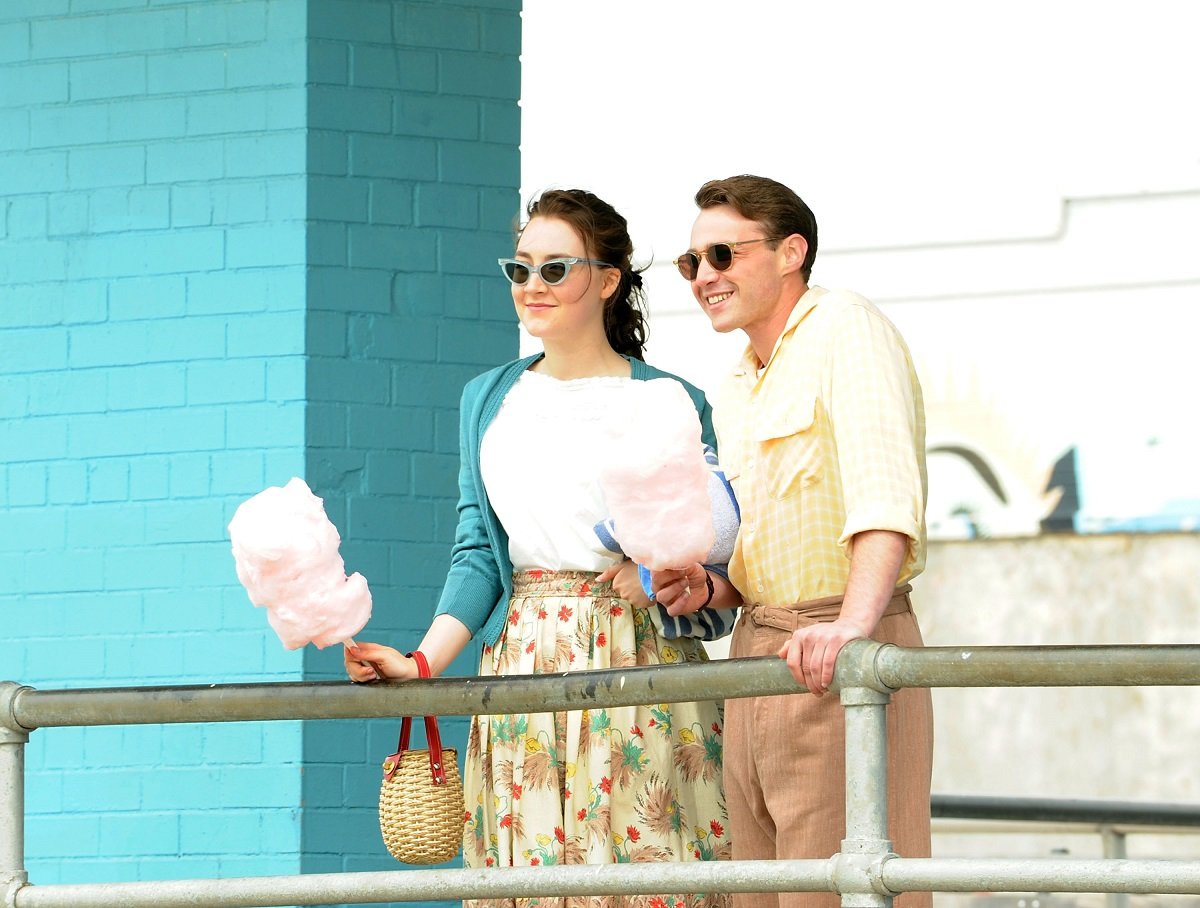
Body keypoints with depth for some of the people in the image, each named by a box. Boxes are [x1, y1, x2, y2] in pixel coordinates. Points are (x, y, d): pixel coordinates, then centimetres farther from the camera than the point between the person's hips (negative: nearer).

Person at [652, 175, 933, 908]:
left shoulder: (844, 327, -8)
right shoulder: (734, 392, 20)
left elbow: (884, 492, -23)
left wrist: (853, 623, -36)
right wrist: (704, 585, 6)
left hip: (842, 656, -9)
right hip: (758, 649, 9)